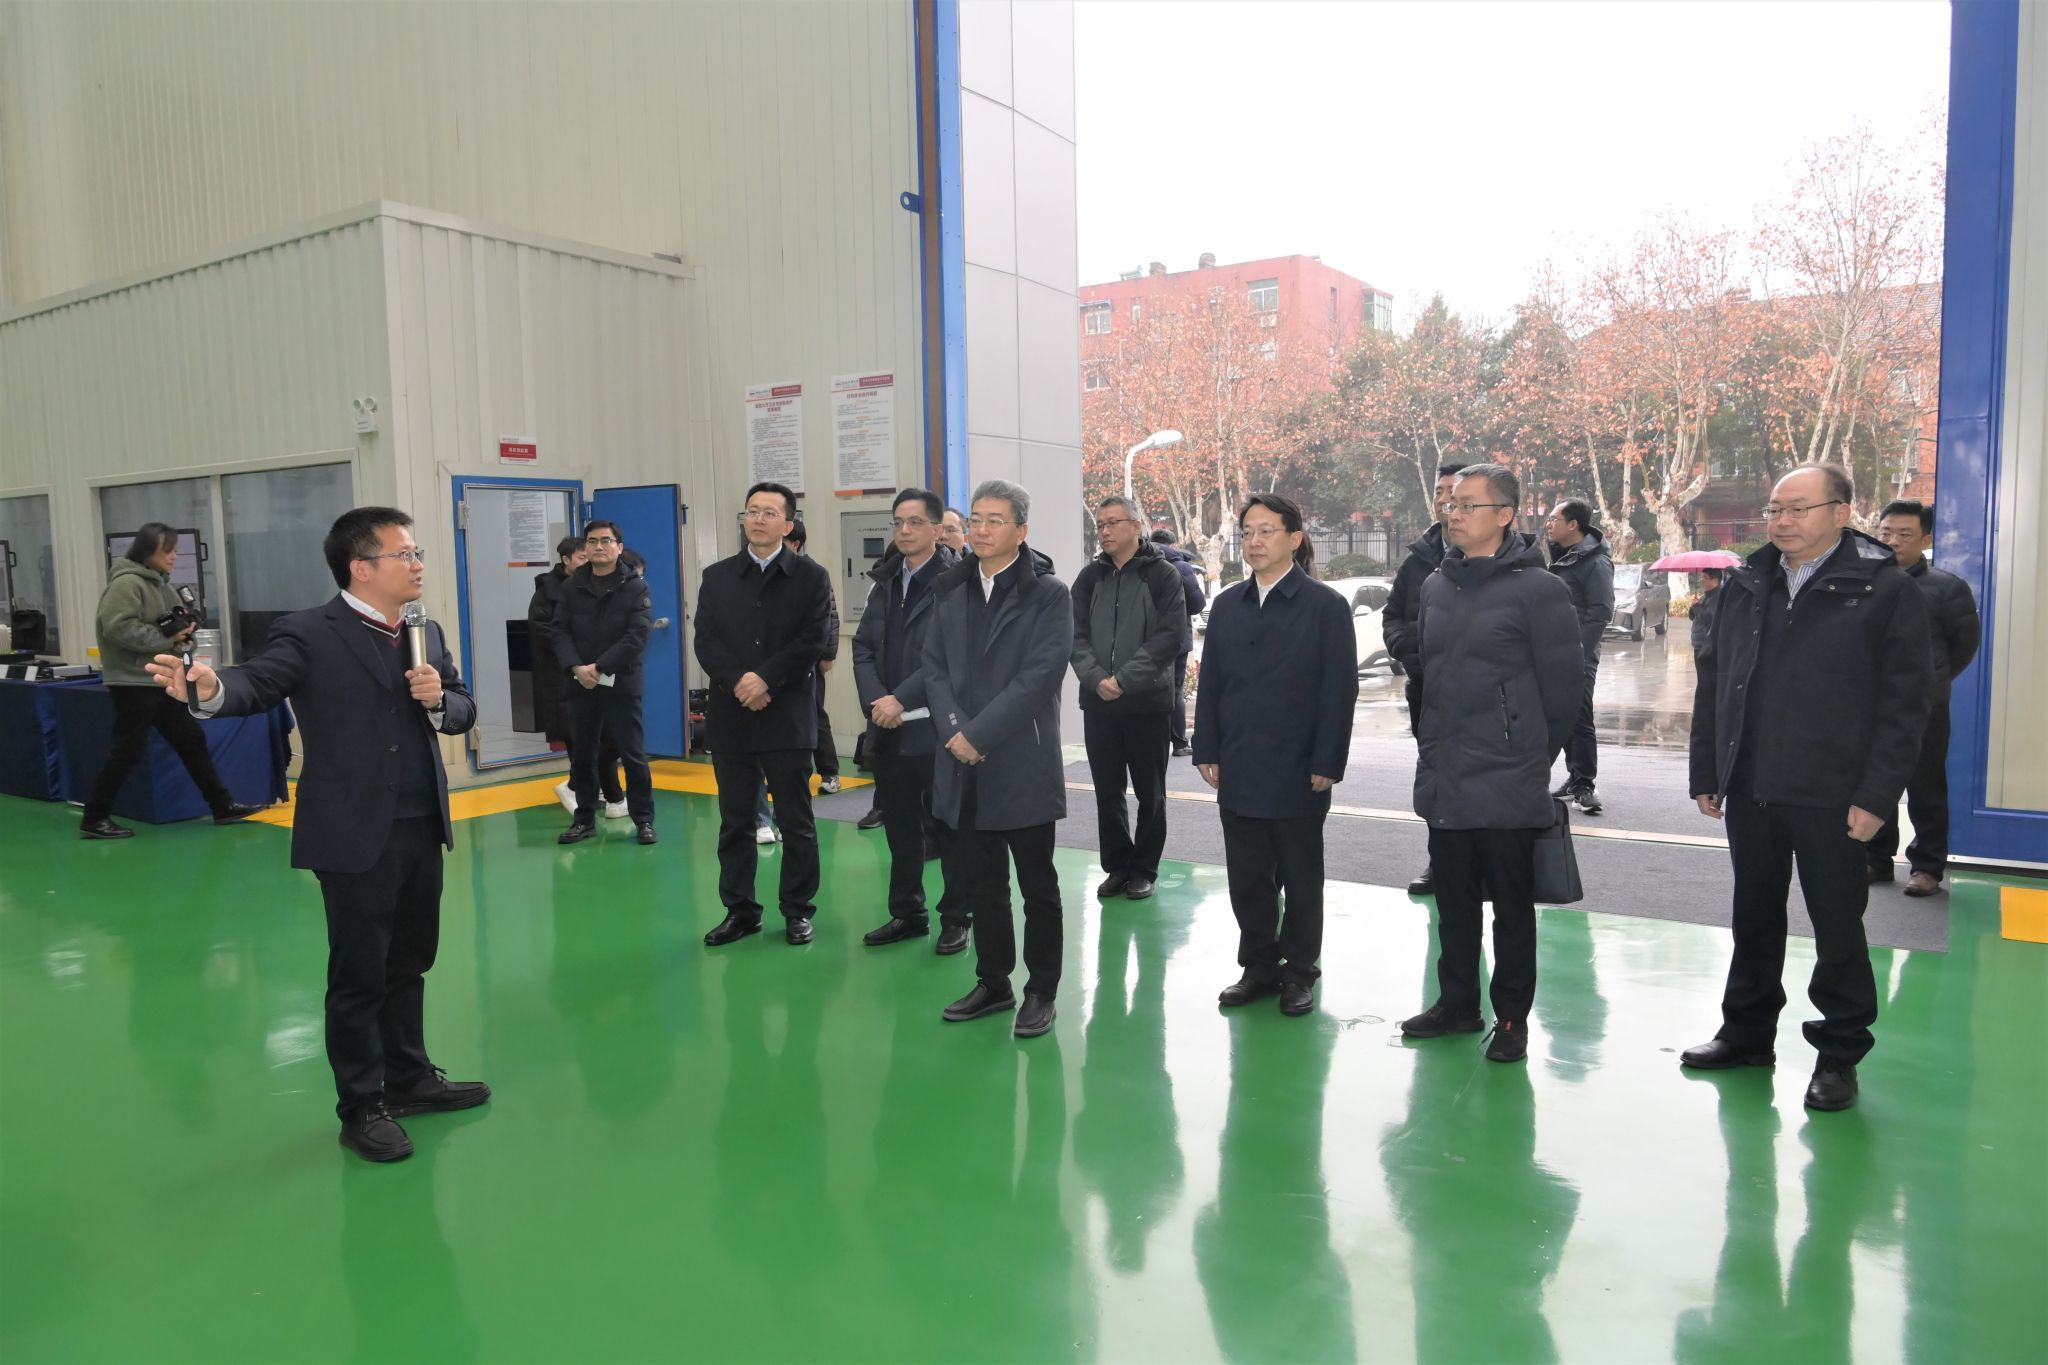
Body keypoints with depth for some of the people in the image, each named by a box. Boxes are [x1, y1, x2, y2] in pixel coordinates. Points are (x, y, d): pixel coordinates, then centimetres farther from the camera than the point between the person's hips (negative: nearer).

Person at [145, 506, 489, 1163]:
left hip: (423, 830, 6)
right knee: (359, 977, 6)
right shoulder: (309, 635, -11)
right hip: (356, 837, -6)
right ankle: (362, 1106, 21)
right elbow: (258, 681, -27)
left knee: (409, 963, 19)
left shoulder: (426, 633, 9)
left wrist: (439, 698, -10)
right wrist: (209, 689, -48)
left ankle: (410, 1078, 36)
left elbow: (464, 711, 13)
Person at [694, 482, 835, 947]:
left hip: (788, 718, -3)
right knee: (735, 821, 9)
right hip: (730, 716, 3)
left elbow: (813, 641, -8)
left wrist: (766, 680, -16)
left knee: (796, 822, 5)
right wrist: (738, 682, -14)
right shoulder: (717, 577, 10)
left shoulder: (811, 577, 1)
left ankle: (798, 909, 16)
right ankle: (739, 910, 19)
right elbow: (706, 642, 2)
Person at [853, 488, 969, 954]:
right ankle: (906, 913, 27)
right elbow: (863, 648, 10)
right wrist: (875, 700, -7)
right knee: (900, 827, 14)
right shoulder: (885, 581, 14)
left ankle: (955, 917, 18)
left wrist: (901, 700, -18)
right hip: (887, 729, 6)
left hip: (936, 727, -6)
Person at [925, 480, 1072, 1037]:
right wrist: (954, 730, -10)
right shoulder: (950, 590, 10)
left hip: (1022, 765, -5)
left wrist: (980, 735, -17)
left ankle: (1042, 991, 19)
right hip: (963, 766, 5)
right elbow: (934, 666, 6)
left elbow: (1040, 676, -15)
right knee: (980, 883, 13)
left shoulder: (1048, 593, -6)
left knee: (1037, 886, 7)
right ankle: (993, 983, 27)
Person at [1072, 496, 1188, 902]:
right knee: (1107, 792, 9)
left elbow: (1169, 636, -12)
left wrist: (1124, 679, -18)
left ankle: (1144, 869, 20)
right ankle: (1117, 866, 22)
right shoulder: (1090, 576, 8)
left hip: (1148, 701, -3)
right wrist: (1096, 678, -14)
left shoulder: (1163, 575, -3)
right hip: (1098, 701, 3)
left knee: (1150, 793, 7)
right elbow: (1076, 633, 2)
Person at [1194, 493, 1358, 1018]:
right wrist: (1207, 752, 3)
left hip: (1297, 771, -4)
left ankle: (1299, 970, 24)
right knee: (1246, 875, 10)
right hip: (1239, 771, 4)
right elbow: (1210, 683, 9)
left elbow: (1339, 690, -8)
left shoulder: (1326, 606, -6)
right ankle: (1258, 966, 25)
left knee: (1299, 875, 10)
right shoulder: (1228, 604, 8)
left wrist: (1327, 764, -12)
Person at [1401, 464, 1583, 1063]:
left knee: (1511, 907, 7)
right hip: (1443, 782, 6)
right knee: (1454, 902, 16)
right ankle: (1457, 1002, 30)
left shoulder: (1537, 588, -11)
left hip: (1507, 785, -6)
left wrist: (1532, 756, -2)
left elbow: (1564, 683, -9)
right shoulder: (1437, 586, 9)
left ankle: (1512, 1017, 21)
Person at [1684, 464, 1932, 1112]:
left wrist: (1876, 796, -13)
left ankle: (1839, 1054, 21)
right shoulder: (1744, 588, 9)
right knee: (1755, 919, 16)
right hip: (1749, 791, 5)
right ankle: (1747, 1034, 30)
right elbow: (1712, 686, 11)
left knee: (1838, 927, 7)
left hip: (1832, 798, -5)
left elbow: (1906, 704, -9)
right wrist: (1707, 773, 9)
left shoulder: (1887, 591, -6)